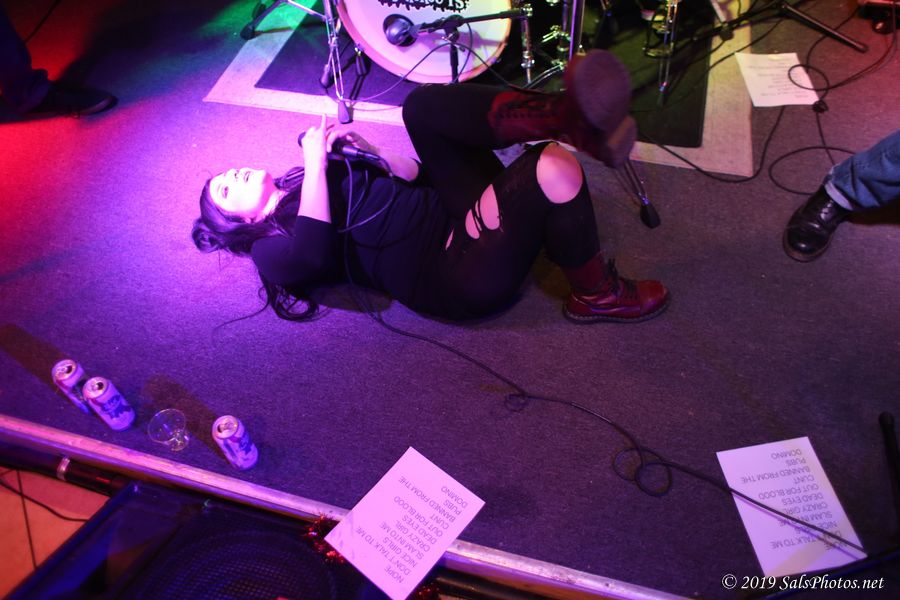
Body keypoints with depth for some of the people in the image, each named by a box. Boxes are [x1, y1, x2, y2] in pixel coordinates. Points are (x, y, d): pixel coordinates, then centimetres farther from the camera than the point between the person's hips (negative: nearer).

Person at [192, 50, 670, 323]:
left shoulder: (314, 176, 25)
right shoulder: (272, 247, 6)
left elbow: (416, 175, 20)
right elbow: (313, 254, -20)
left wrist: (369, 152, 2)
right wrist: (316, 163, -12)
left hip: (460, 209, 7)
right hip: (458, 276, -7)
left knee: (423, 104, -12)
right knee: (552, 169, -28)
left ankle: (567, 118, -29)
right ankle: (596, 295, -7)